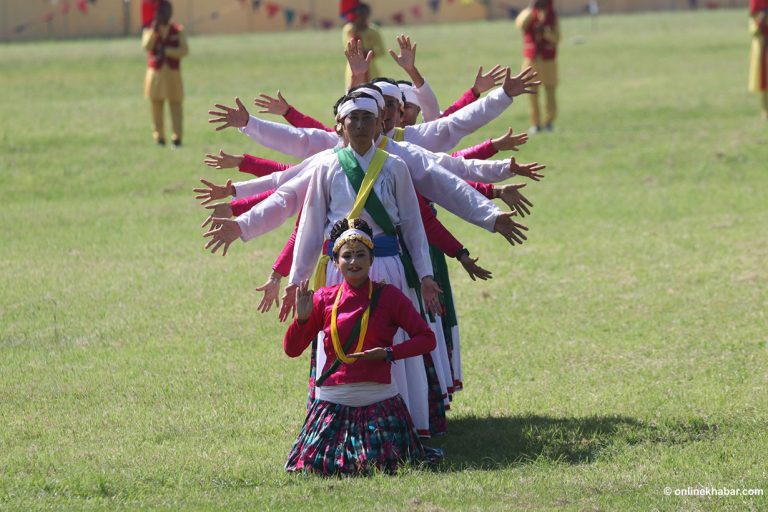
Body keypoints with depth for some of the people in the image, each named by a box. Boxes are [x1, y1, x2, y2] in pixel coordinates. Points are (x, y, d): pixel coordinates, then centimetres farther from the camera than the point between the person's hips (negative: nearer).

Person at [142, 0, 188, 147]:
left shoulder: (178, 30, 7)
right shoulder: (149, 30, 7)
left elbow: (184, 50, -4)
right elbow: (146, 46, -13)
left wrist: (166, 51, -14)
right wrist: (155, 28, -19)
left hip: (173, 74, -1)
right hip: (155, 72, 1)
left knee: (175, 105, -5)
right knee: (156, 105, -1)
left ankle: (177, 137, -5)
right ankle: (159, 137, 3)